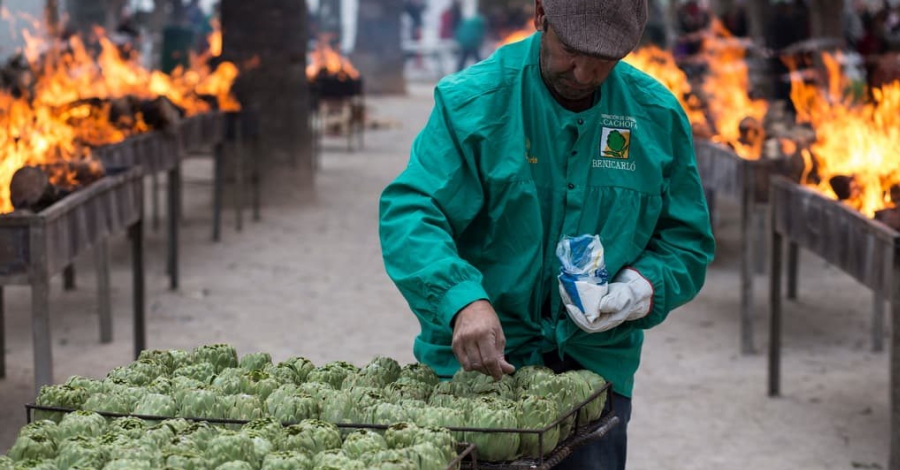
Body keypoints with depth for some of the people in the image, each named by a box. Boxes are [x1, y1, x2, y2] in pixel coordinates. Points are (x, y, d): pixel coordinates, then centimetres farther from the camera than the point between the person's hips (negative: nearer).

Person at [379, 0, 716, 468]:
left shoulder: (657, 116, 1)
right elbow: (409, 212, -20)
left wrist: (644, 288, -14)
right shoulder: (473, 101, -11)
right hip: (475, 361, -2)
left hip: (597, 367, 3)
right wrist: (461, 300, -37)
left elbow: (687, 240, 8)